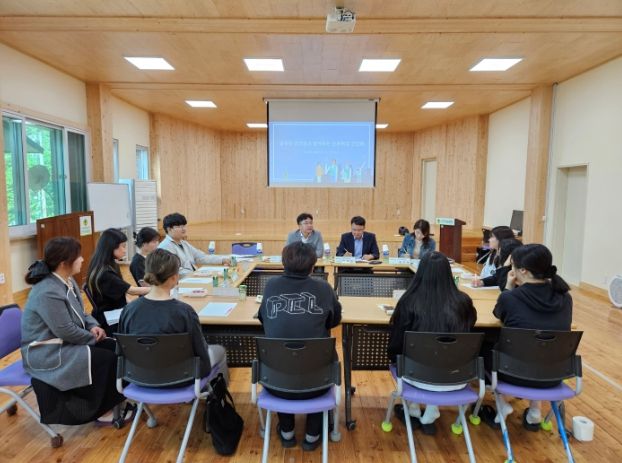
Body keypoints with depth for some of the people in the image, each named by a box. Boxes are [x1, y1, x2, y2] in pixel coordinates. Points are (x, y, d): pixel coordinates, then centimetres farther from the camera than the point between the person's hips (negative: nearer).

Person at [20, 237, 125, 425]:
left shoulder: (68, 281, 3)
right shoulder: (48, 292, -27)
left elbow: (80, 313, 14)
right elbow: (66, 331, -25)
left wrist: (93, 326, -5)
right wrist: (93, 337, -11)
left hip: (65, 342, 9)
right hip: (46, 352, -9)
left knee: (114, 348, -3)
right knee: (107, 359, -17)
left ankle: (114, 400, 9)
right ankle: (95, 408, 2)